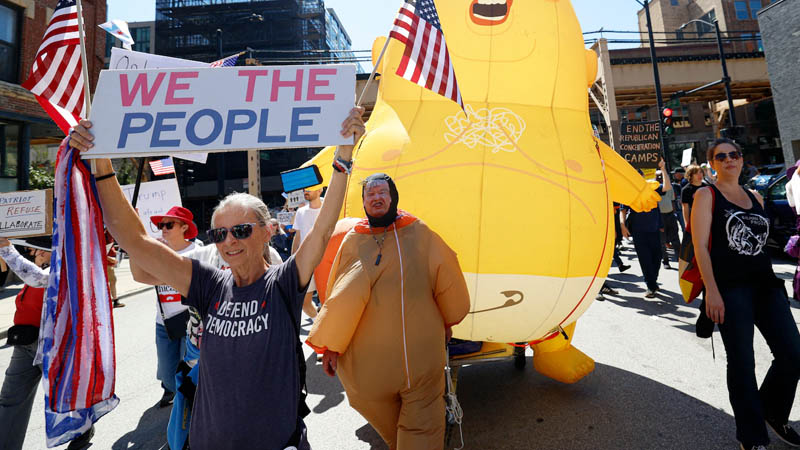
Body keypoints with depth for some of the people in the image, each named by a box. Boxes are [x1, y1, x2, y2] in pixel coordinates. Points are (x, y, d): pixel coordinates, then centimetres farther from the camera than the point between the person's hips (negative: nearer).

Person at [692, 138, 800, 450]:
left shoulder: (756, 198, 17)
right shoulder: (706, 195, -1)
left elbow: (760, 241, 21)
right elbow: (700, 245, -10)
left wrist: (772, 279, 15)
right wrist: (712, 291, -16)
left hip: (765, 283, 6)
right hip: (729, 287, -6)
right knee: (742, 363, 0)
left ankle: (773, 413, 31)